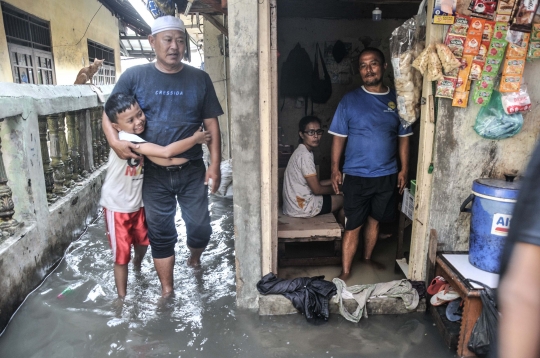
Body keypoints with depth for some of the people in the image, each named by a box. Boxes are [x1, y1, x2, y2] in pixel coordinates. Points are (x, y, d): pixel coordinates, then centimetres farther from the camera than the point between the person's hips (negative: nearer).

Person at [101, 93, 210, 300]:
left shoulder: (142, 136, -5)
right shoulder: (126, 139, -32)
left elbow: (162, 160, -17)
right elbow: (166, 152, -39)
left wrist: (190, 144, -30)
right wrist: (195, 138, -28)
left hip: (137, 203, 8)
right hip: (117, 206, -8)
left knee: (142, 242, 26)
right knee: (122, 256, 5)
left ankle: (137, 267, 59)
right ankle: (123, 298, 26)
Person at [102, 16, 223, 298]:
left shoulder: (200, 79, 2)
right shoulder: (134, 76, -1)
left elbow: (211, 124, 2)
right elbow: (109, 113, 3)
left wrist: (215, 164, -5)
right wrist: (115, 141, -17)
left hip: (192, 170, 1)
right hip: (154, 172, 0)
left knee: (200, 227, 7)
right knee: (160, 233, 10)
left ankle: (195, 257, 43)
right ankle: (167, 290, 28)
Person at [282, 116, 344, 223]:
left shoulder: (303, 152, 9)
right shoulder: (305, 155, -20)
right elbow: (317, 189, -17)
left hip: (295, 204, 9)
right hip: (302, 208, -9)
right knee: (344, 199, 5)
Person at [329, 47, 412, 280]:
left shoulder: (397, 100, 2)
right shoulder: (350, 100, -4)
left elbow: (403, 137, 7)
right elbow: (339, 136, -3)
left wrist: (404, 169, 4)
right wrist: (335, 169, -7)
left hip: (386, 175, 3)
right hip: (356, 176, -2)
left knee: (374, 221, 17)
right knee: (353, 226, 2)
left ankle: (367, 259, 38)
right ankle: (345, 272, 15)